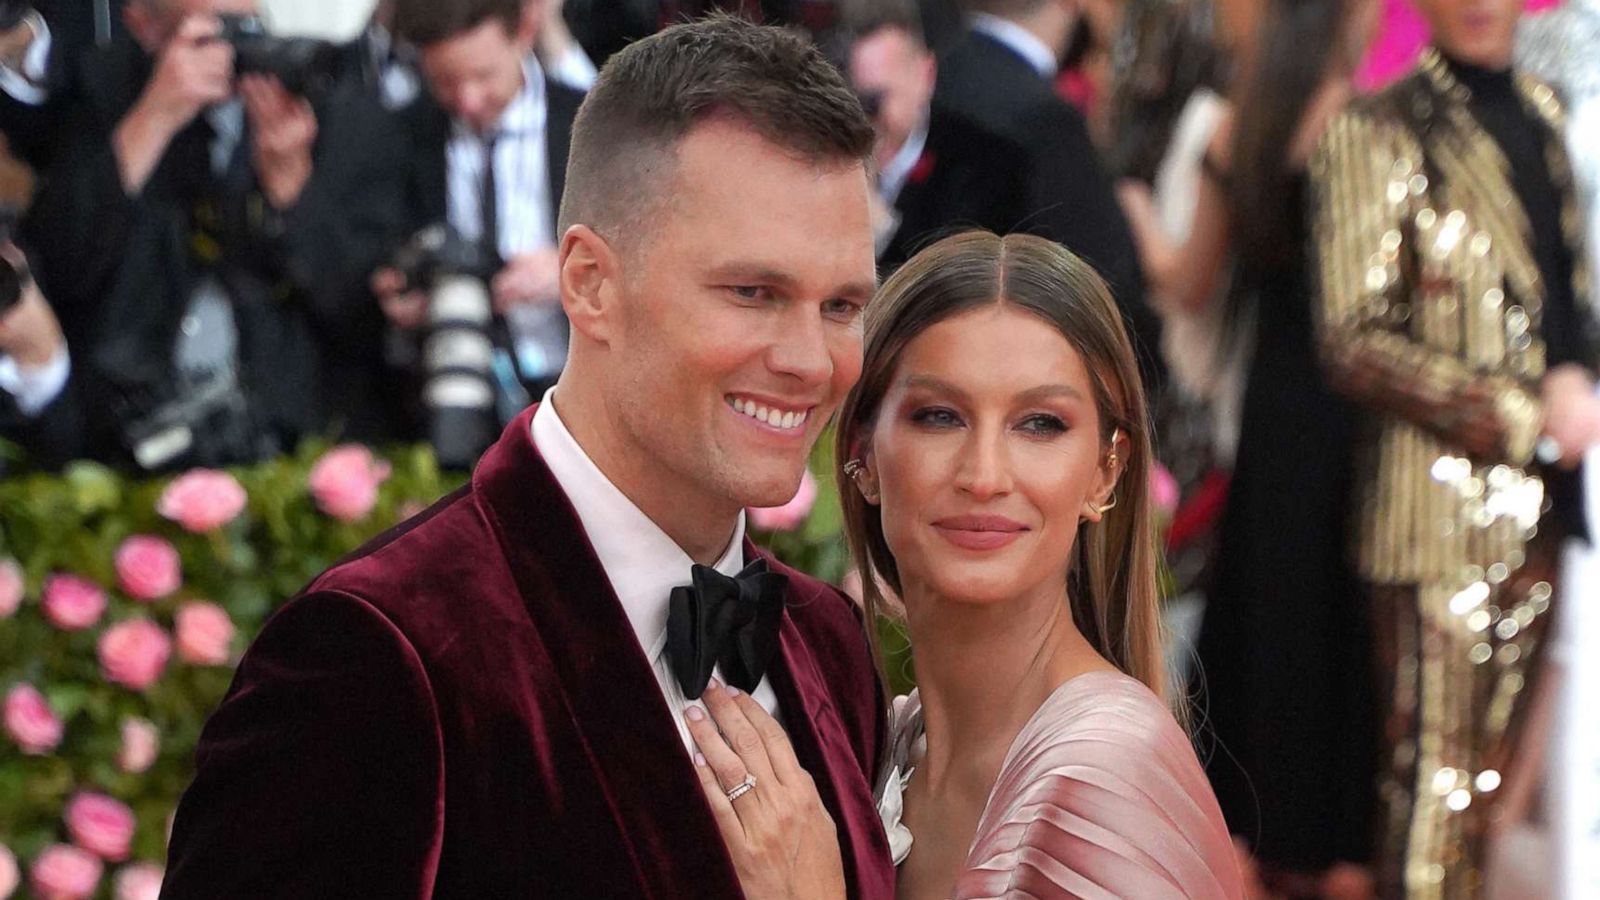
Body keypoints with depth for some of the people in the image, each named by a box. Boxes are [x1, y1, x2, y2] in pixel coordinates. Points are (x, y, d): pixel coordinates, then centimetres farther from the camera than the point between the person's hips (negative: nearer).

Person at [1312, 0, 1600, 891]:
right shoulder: (1376, 135, -7)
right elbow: (1357, 341, -12)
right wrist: (1526, 416, -17)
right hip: (1443, 505, -6)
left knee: (1495, 777, 11)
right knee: (1436, 775, -5)